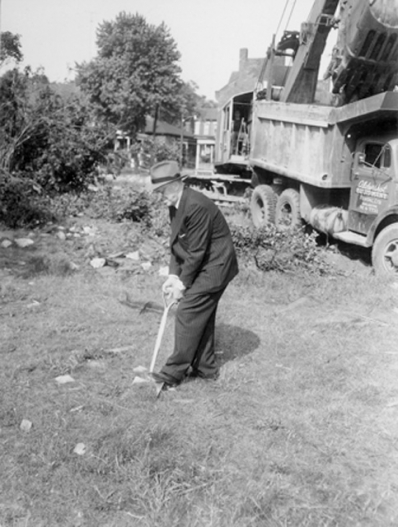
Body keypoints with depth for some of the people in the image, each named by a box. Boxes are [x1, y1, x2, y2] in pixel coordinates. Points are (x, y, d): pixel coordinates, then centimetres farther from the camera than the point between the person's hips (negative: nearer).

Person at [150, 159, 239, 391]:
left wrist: (183, 283, -15)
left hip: (213, 267, -10)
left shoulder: (196, 206, -26)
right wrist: (174, 275, -1)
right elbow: (176, 242, 10)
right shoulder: (175, 205, 5)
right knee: (202, 317, 16)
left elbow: (197, 251, -23)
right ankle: (205, 367, 28)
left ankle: (174, 372, 4)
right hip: (206, 267, 10)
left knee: (187, 315, -6)